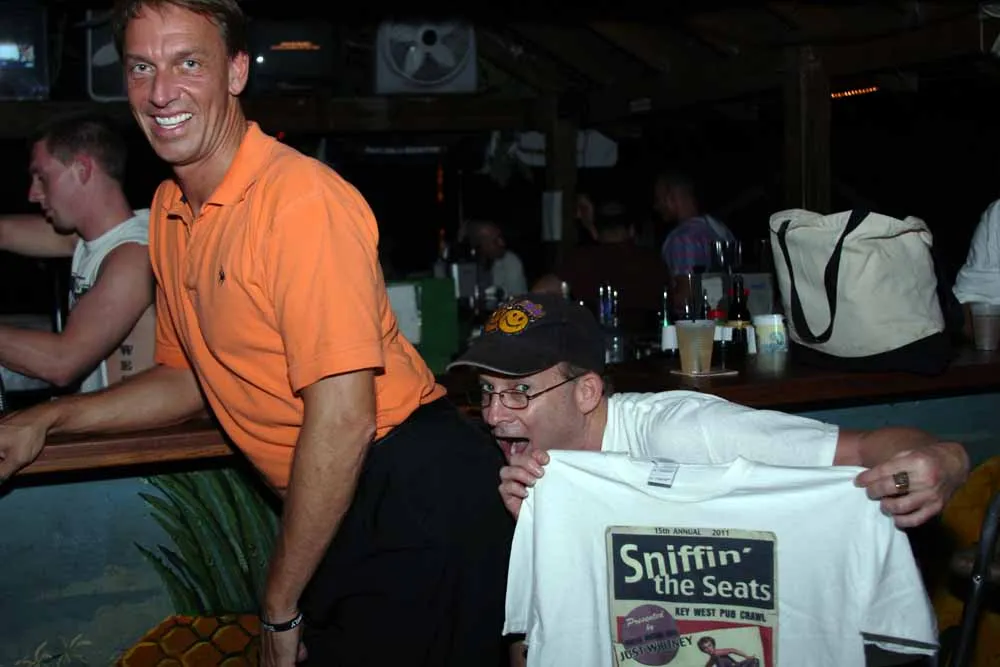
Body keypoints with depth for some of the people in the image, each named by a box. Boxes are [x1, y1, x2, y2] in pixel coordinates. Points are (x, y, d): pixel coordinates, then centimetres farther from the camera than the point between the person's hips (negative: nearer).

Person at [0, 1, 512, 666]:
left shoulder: (302, 196, -20)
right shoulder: (170, 211, 8)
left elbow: (343, 418, -22)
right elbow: (191, 377, 22)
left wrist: (279, 608, -14)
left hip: (418, 498, -8)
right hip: (329, 511, 8)